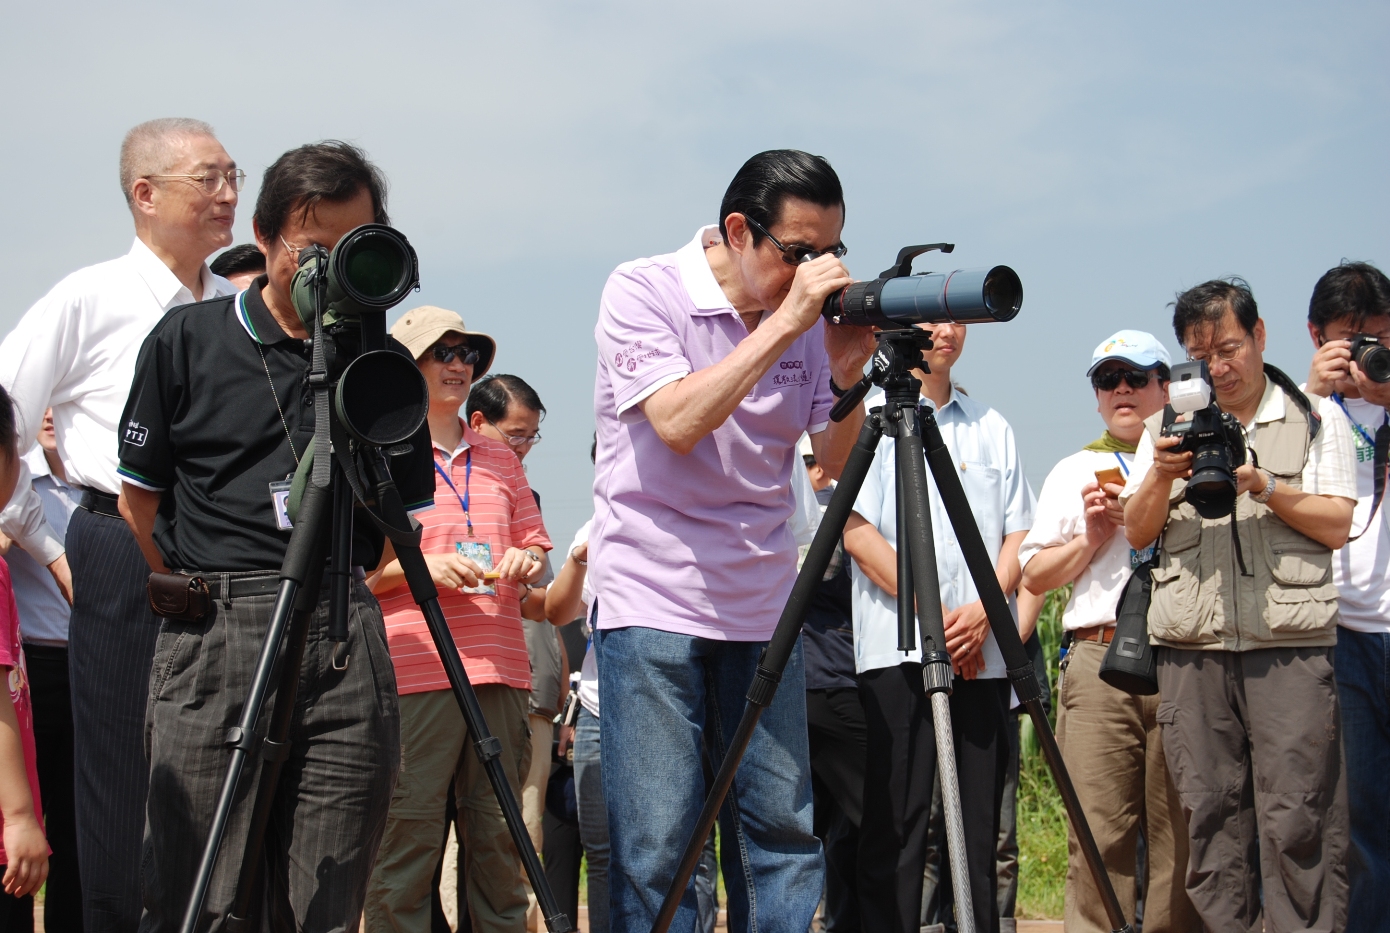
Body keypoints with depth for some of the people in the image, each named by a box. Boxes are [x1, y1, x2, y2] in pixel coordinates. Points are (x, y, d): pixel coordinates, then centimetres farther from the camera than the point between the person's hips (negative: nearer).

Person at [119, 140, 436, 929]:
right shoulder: (186, 341, 8)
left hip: (346, 636, 2)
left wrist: (334, 586, 13)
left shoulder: (383, 363, 12)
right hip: (213, 637, -2)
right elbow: (139, 496, 13)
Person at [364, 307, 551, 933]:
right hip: (413, 670, -5)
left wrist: (525, 561, 2)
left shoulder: (499, 460, 21)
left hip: (500, 668, 5)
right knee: (408, 840, -9)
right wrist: (423, 566, -13)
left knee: (498, 835, 3)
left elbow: (534, 543, 25)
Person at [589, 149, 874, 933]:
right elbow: (678, 421, -21)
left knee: (786, 831, 5)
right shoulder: (641, 292, -6)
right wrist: (786, 322, -21)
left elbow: (838, 466, 9)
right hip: (654, 601, -5)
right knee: (657, 844, -6)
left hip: (763, 606, 5)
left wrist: (847, 373, -9)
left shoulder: (812, 318, 6)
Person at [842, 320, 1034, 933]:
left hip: (982, 652, 4)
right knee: (896, 826, -5)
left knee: (980, 829, 4)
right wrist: (932, 612, -11)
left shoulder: (992, 427, 17)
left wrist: (983, 610, -6)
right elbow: (857, 533, -5)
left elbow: (1018, 534, 13)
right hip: (897, 648, -4)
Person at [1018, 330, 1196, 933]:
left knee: (1181, 833, -4)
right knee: (1100, 832, -6)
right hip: (1099, 661, 1)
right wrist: (1093, 536, 2)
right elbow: (1035, 575, 18)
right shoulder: (1076, 471, 22)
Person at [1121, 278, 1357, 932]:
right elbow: (1137, 532, 13)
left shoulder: (1316, 418, 12)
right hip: (1192, 647, 3)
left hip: (1290, 641, -2)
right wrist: (1161, 476, -5)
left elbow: (1336, 525, 3)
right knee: (1210, 814, 0)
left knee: (1294, 818, -9)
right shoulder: (1170, 426, 20)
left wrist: (1263, 486, -10)